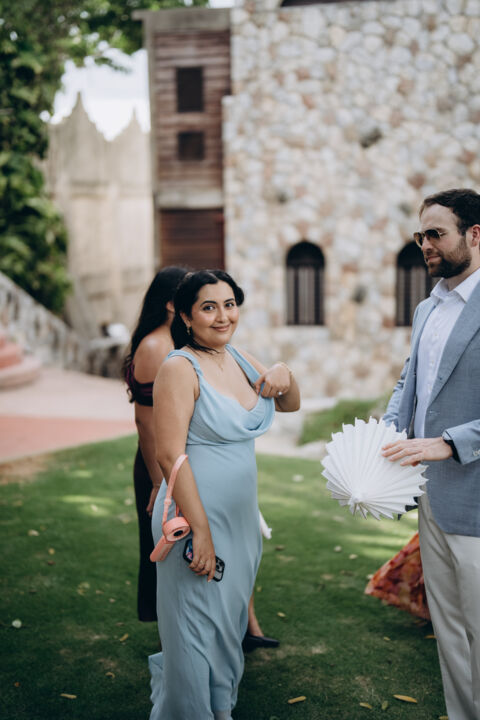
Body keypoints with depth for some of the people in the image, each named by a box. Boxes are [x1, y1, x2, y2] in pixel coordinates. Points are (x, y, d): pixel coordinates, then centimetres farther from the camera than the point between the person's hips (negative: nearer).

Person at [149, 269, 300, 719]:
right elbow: (169, 454, -22)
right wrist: (201, 530, -23)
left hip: (240, 514, 8)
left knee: (229, 619, 21)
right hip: (197, 513, -8)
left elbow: (290, 405, 18)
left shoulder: (238, 358, 6)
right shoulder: (180, 368, -16)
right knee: (199, 625, 5)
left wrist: (285, 376, -5)